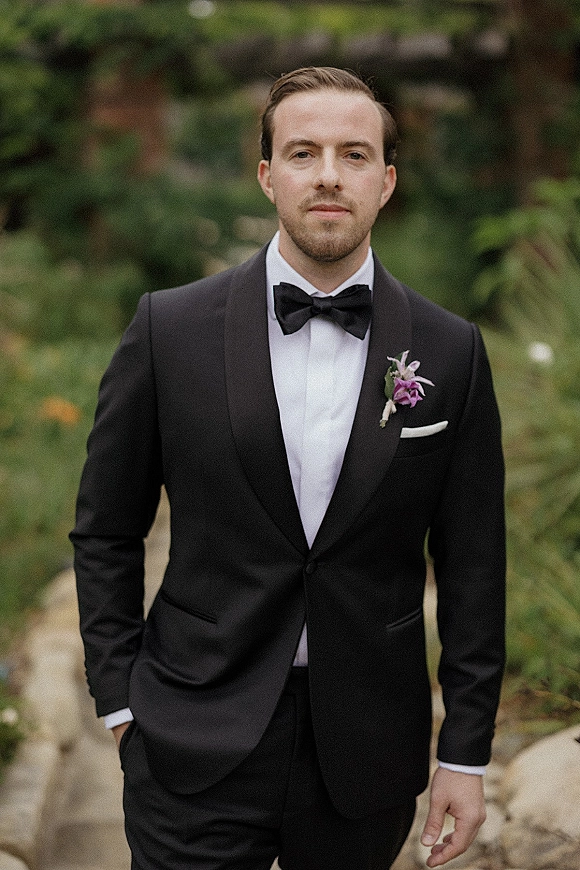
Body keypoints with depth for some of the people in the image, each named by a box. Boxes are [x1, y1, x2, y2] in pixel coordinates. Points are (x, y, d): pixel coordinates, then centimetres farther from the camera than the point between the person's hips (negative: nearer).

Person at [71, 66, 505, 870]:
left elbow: (471, 563, 2)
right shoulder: (171, 329, -4)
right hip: (198, 743, -1)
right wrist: (120, 699, 0)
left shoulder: (451, 352, -2)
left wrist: (466, 751, 2)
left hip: (367, 749, 1)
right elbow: (106, 532, 4)